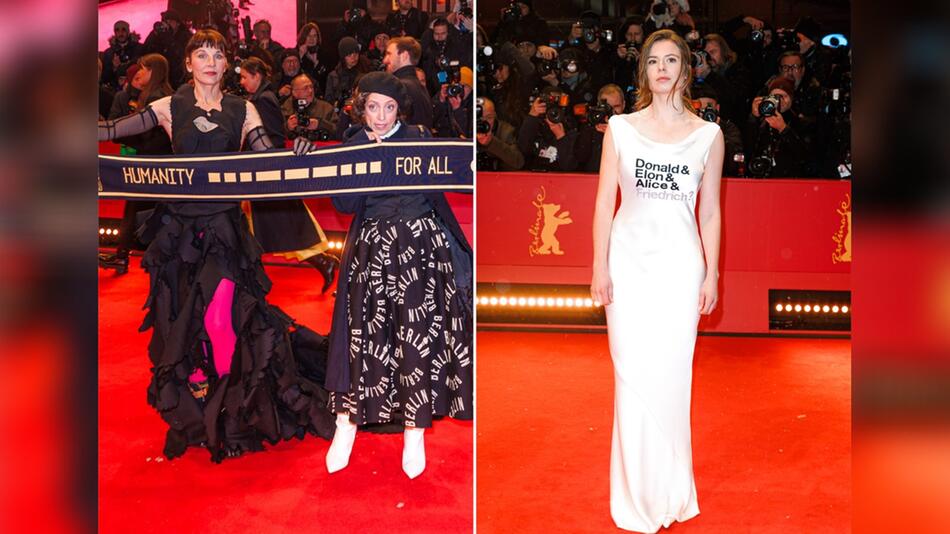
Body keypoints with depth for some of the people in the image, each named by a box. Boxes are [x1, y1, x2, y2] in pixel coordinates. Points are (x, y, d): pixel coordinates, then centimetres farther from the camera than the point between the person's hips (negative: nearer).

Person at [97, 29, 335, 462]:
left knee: (219, 316, -10)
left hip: (224, 224, -1)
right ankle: (192, 400, 22)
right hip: (179, 223, 1)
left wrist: (294, 159, -21)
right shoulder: (170, 108, 6)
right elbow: (111, 131, 1)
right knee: (181, 310, 6)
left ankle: (230, 402, 9)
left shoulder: (242, 111, 6)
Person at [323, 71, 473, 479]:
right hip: (372, 248, 1)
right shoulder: (352, 147, 7)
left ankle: (415, 433, 4)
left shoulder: (419, 139, 3)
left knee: (418, 333, -5)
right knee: (365, 334, -1)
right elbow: (345, 204, -3)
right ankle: (347, 422, 12)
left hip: (420, 247, -1)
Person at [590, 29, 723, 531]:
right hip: (630, 258, 0)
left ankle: (671, 489, 21)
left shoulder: (708, 134, 4)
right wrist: (600, 267, -2)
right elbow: (605, 202, 2)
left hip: (679, 262, 0)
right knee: (633, 374, 1)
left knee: (672, 375, 5)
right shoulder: (620, 128, 2)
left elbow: (710, 211, 7)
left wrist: (711, 274, 4)